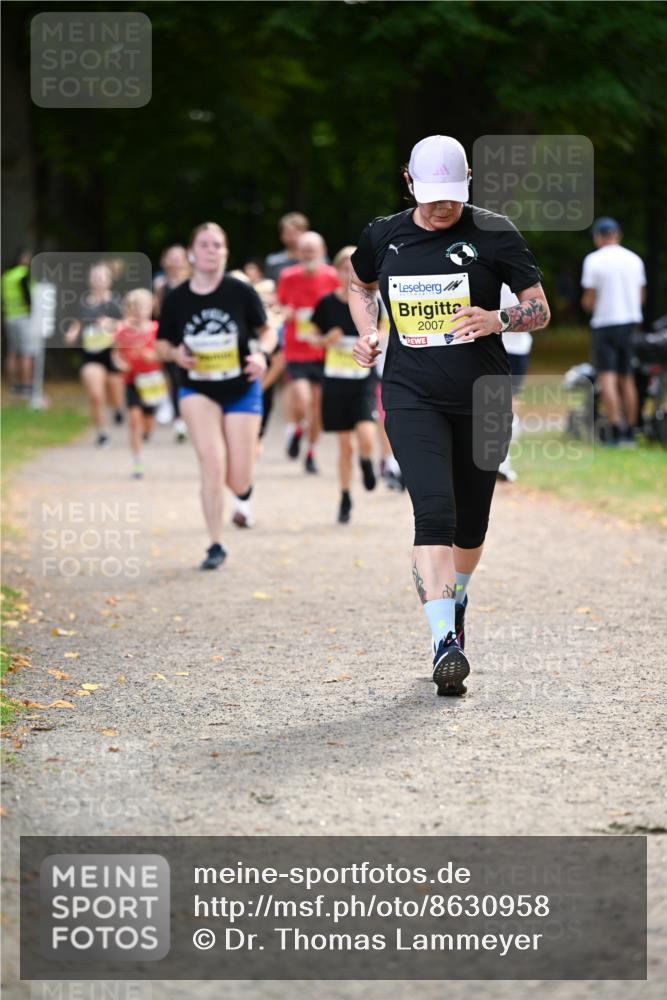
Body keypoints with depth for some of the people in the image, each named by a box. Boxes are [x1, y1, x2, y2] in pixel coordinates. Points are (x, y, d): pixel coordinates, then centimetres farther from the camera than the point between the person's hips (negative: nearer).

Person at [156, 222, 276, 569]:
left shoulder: (241, 292, -10)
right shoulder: (177, 299, -7)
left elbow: (266, 331, 2)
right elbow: (162, 343, 6)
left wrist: (262, 354, -19)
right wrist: (175, 353, -16)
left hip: (242, 392, 0)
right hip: (198, 392, 0)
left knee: (238, 479, 0)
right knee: (211, 463, -18)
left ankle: (243, 494, 42)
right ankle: (216, 546, -5)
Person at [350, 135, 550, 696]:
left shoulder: (494, 235, -4)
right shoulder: (384, 237, 4)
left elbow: (540, 310, -1)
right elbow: (360, 286, 25)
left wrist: (498, 321, -22)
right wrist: (367, 333, 6)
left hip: (482, 398, 0)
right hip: (413, 397, 0)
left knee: (471, 523, 12)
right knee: (435, 512, -19)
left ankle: (453, 593, 45)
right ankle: (445, 641, -23)